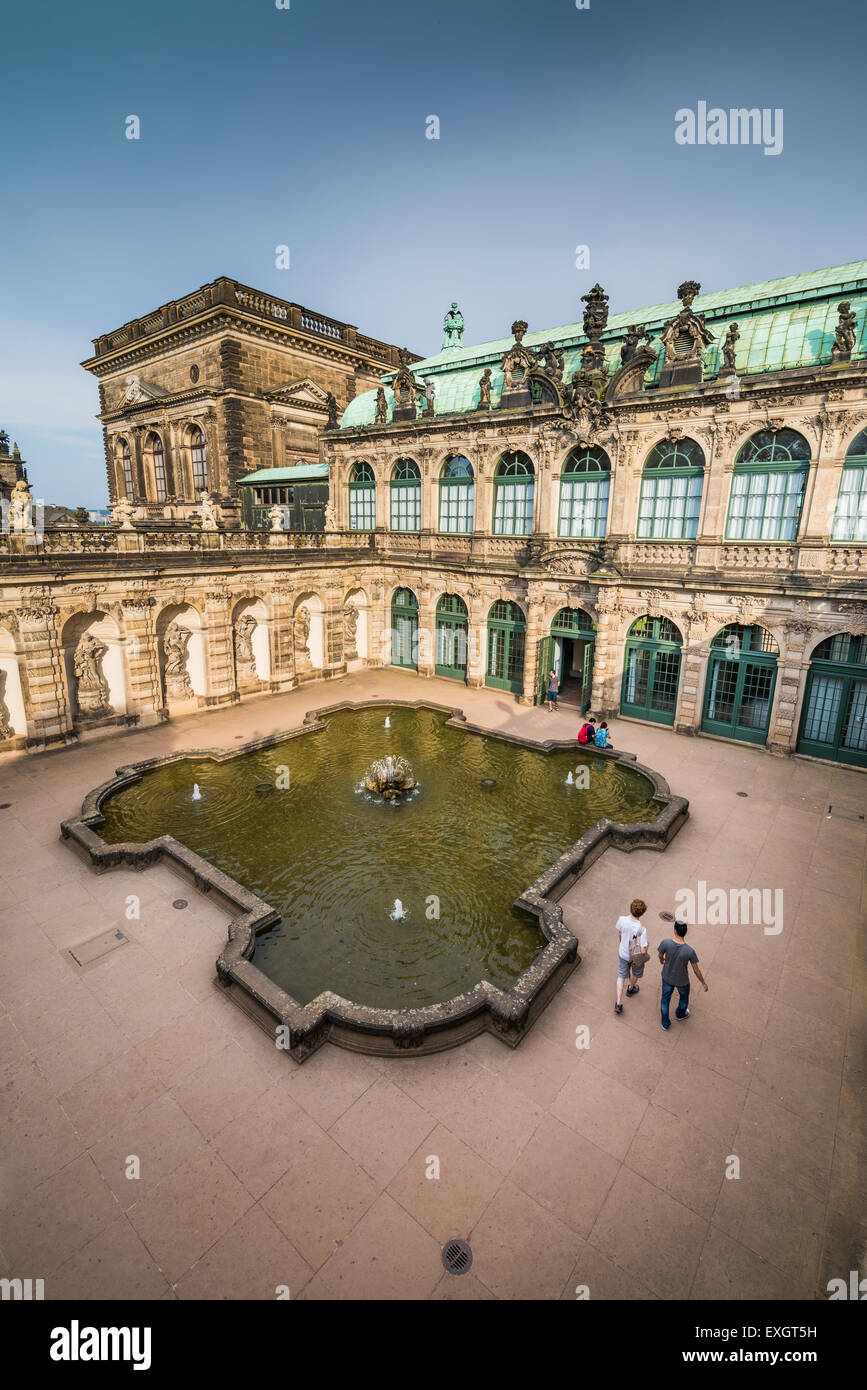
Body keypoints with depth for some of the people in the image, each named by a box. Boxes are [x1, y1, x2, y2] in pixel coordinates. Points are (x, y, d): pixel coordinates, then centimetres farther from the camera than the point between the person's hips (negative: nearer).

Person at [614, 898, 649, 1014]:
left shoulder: (622, 920, -25)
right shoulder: (642, 930, -37)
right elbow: (643, 950, -31)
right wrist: (647, 945, -8)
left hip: (623, 953, 2)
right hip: (637, 956, -2)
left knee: (621, 976, 23)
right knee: (636, 973, 31)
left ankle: (619, 1004, 26)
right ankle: (630, 989, 58)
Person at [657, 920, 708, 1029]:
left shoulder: (666, 943, -31)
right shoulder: (689, 951, -35)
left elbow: (660, 955, -10)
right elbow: (696, 971, -19)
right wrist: (704, 983, 1)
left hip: (667, 977, 1)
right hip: (682, 981, -1)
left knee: (666, 998, 25)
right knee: (684, 996, 32)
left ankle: (665, 1023, 41)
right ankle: (680, 1013, 57)